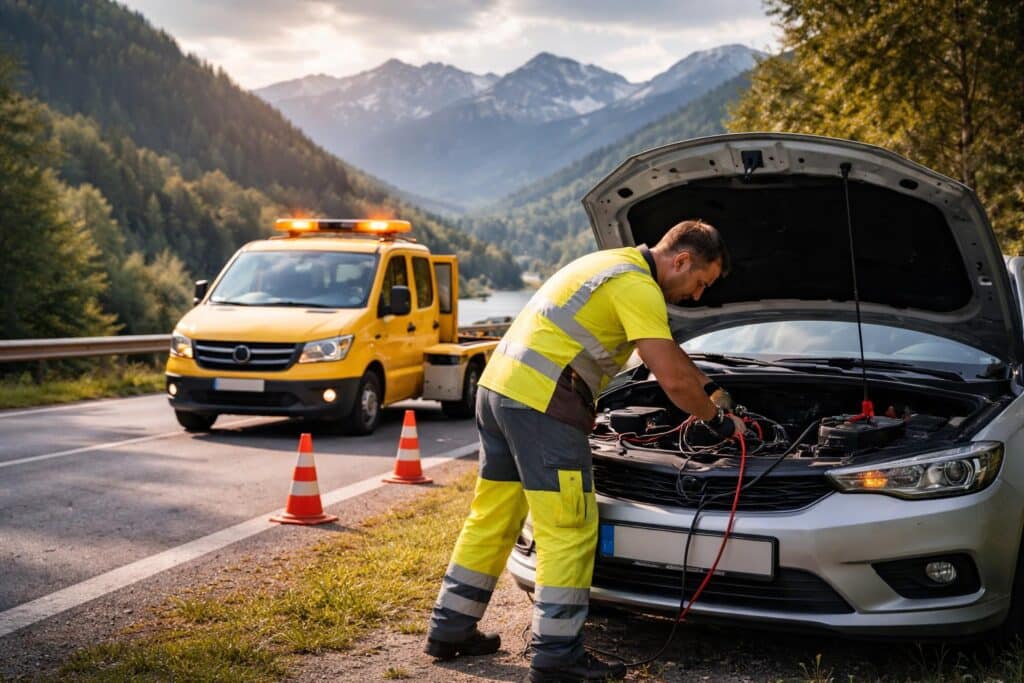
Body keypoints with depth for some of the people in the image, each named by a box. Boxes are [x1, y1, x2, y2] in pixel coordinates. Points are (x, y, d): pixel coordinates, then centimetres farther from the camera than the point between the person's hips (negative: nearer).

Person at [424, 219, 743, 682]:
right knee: (569, 530, -3)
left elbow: (666, 350, 35)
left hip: (497, 385, 10)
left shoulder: (618, 265, 22)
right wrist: (718, 420, 4)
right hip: (541, 401, -10)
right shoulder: (637, 286, -11)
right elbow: (673, 380, -13)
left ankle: (450, 629, 25)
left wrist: (709, 389, 39)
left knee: (492, 517, 16)